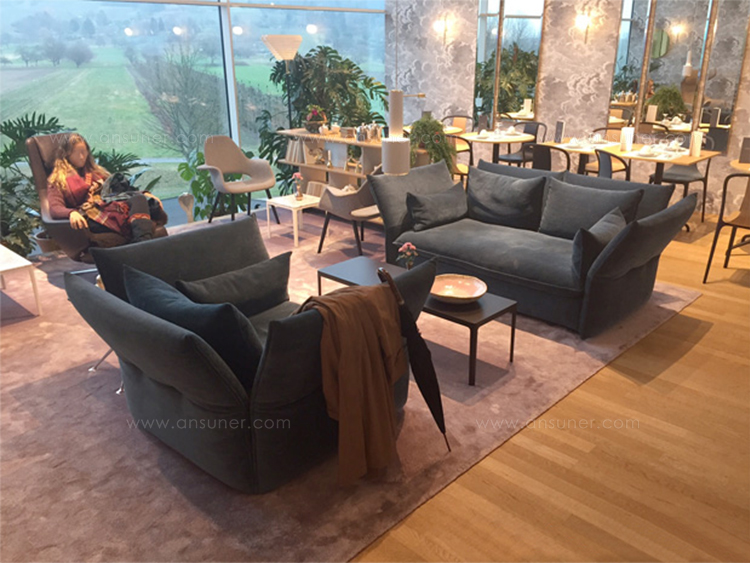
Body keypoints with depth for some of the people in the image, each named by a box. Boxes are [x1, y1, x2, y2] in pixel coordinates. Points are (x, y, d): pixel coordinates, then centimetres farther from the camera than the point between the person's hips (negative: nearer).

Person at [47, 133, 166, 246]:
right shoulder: (58, 179, 16)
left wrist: (143, 194, 8)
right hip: (92, 218, -5)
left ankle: (143, 244, -59)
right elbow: (54, 208, -1)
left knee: (138, 198, -33)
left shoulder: (96, 171, 33)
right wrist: (71, 213, -26)